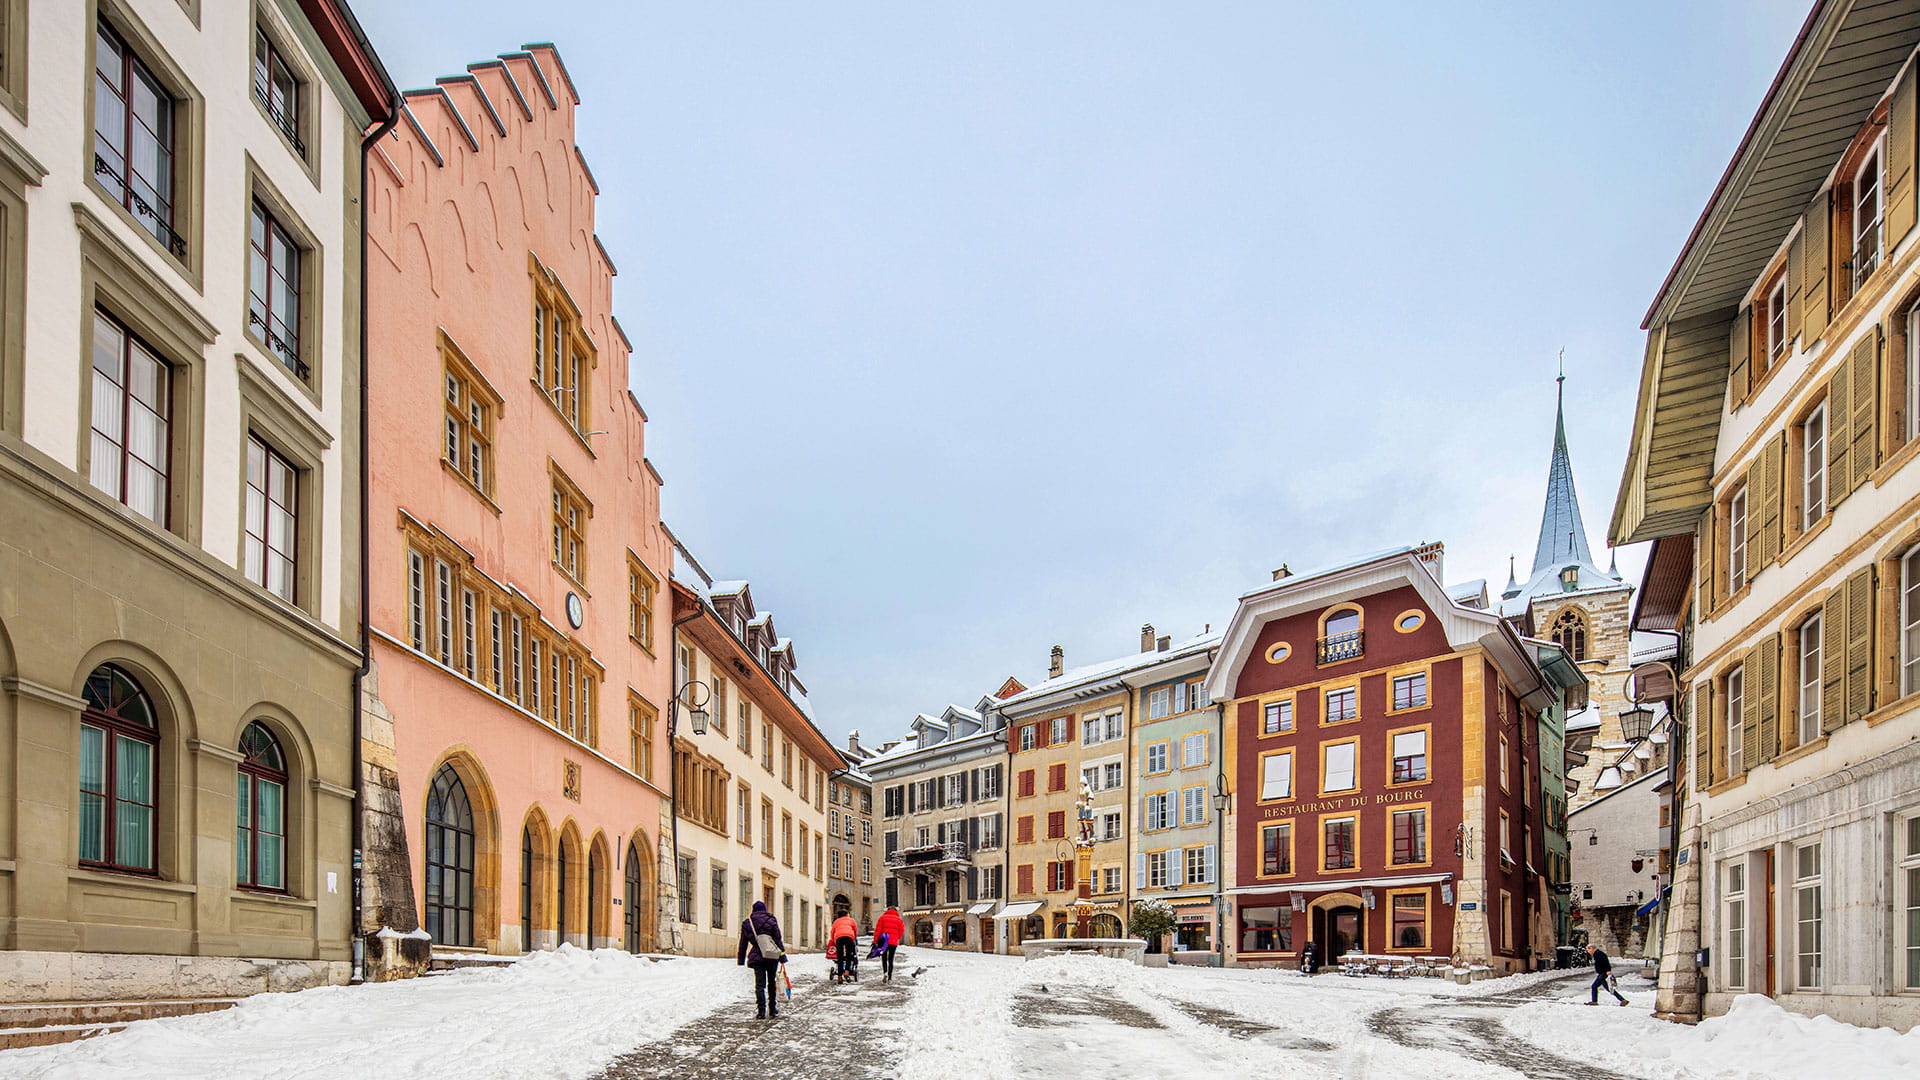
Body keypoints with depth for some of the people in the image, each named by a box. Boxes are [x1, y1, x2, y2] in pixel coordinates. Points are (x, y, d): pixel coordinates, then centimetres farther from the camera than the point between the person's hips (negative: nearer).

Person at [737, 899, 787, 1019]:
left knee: (760, 984, -1)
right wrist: (782, 955, 2)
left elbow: (743, 943, 11)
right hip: (773, 957, 0)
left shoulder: (747, 923, 8)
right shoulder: (771, 920, 3)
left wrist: (741, 960, 16)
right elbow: (778, 939, -1)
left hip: (756, 958, 0)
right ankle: (773, 1009, 18)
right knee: (772, 983, 14)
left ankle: (762, 1011, -13)